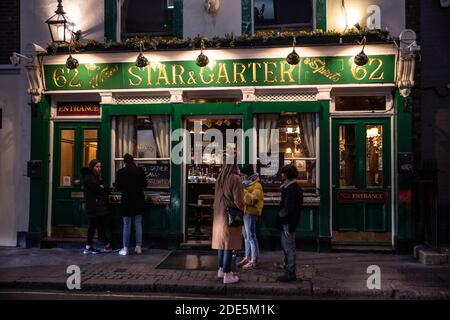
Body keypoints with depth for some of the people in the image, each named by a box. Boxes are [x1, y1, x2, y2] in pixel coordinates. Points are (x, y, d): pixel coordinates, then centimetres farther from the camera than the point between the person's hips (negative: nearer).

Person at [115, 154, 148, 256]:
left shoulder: (120, 172, -9)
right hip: (139, 201, 2)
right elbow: (145, 184, 2)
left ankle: (125, 248, 7)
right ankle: (138, 247, 11)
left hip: (126, 201, -1)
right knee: (138, 224, 9)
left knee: (126, 225, 5)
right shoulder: (140, 170, -5)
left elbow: (118, 187, -3)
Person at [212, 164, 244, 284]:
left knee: (222, 242, 16)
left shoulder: (220, 178, 9)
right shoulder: (235, 178, -15)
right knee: (229, 244, -3)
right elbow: (238, 200, -15)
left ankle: (221, 269, 25)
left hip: (219, 215, 8)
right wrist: (241, 211, 1)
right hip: (231, 215, -8)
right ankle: (227, 274, 1)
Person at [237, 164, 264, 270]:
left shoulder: (256, 186, -12)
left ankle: (254, 261, 2)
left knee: (251, 237, -5)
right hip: (244, 212, 9)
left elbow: (252, 199, -26)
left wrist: (243, 190, -26)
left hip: (250, 213, -9)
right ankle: (247, 257, 26)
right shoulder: (246, 184, 17)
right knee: (246, 236, 16)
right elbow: (242, 198, 27)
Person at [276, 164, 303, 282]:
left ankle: (290, 273, 5)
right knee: (285, 245, 23)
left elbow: (287, 208, -24)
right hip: (290, 221, 11)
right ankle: (288, 266, 36)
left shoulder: (290, 189, -21)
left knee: (289, 247, -3)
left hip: (288, 222, -11)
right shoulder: (296, 187, 13)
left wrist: (280, 215, -10)